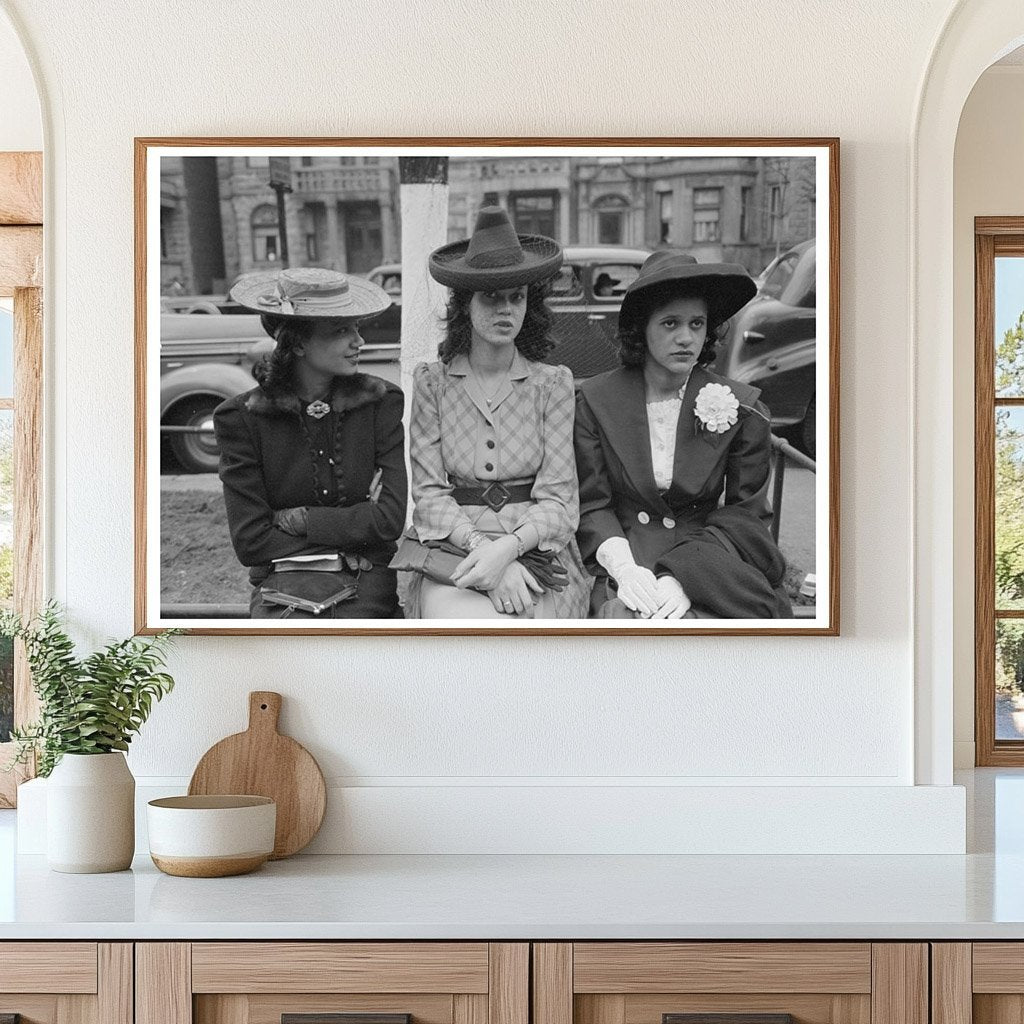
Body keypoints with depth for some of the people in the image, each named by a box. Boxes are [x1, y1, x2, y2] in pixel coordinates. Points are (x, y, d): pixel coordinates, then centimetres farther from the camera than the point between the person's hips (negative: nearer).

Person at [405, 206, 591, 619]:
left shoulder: (553, 383, 7)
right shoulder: (432, 382, 7)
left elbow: (557, 500, 1)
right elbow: (429, 493, 1)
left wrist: (508, 548, -19)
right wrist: (481, 546, -17)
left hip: (535, 551, 0)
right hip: (452, 551, 0)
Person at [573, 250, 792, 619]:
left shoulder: (742, 408, 4)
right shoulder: (595, 401, 4)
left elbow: (746, 514, 1)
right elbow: (591, 505, 3)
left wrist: (682, 576, -15)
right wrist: (624, 568, -17)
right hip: (627, 557, -1)